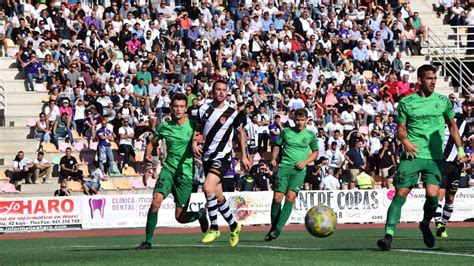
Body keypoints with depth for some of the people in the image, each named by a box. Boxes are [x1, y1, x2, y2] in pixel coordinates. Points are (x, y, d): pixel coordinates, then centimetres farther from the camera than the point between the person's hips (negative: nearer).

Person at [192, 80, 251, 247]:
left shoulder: (232, 113, -4)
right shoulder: (203, 109, 4)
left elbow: (241, 132, 9)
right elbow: (197, 130, 15)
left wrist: (244, 156, 8)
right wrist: (194, 143, -5)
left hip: (222, 157, -5)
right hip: (207, 157, 5)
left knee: (208, 187, -24)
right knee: (218, 196, 10)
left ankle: (214, 228, -13)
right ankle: (233, 225, 30)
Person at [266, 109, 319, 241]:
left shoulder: (310, 135, 7)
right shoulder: (286, 131, 7)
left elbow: (315, 152, 17)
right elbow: (277, 146, 18)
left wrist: (305, 162, 0)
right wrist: (273, 159, 1)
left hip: (299, 170, -1)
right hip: (284, 166, 1)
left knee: (290, 197, -17)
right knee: (277, 197, -11)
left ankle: (278, 228, -17)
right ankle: (273, 226, 6)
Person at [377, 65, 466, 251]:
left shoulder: (443, 101, 9)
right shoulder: (406, 102, 5)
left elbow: (452, 125, 18)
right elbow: (401, 128, 7)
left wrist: (460, 149, 10)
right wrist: (404, 140, -15)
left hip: (434, 157, 1)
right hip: (412, 154, -1)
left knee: (432, 194, -16)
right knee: (401, 194, -11)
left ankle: (425, 225, 14)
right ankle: (389, 234, -13)